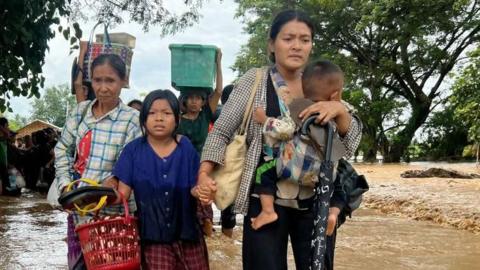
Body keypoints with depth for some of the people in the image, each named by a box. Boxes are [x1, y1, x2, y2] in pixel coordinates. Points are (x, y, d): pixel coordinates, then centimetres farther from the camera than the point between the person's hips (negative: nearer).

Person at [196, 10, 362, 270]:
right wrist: (204, 174, -17)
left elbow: (350, 143, 5)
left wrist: (340, 110, -15)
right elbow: (222, 132, -1)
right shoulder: (254, 80, 0)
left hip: (314, 201, 3)